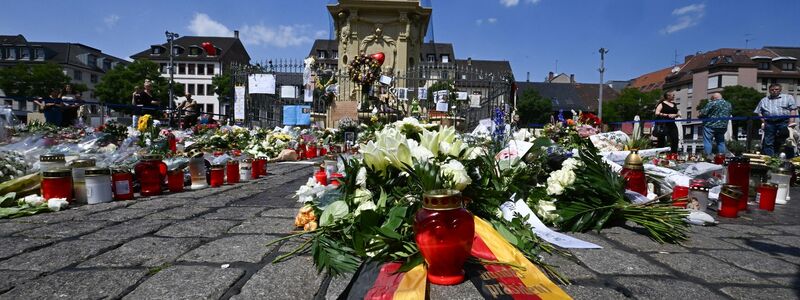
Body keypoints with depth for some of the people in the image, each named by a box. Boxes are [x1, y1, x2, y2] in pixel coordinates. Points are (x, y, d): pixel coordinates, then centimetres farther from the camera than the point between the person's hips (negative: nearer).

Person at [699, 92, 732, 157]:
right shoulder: (728, 104, 14)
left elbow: (703, 113, -13)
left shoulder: (712, 103, -10)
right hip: (723, 127, 7)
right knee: (721, 142, 16)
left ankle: (707, 156, -6)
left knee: (707, 141, -3)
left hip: (711, 125, -7)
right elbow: (728, 115, 21)